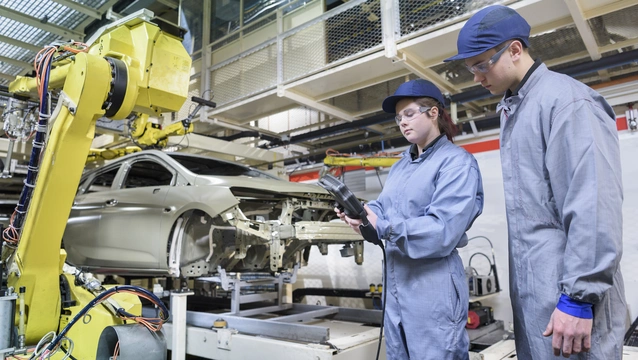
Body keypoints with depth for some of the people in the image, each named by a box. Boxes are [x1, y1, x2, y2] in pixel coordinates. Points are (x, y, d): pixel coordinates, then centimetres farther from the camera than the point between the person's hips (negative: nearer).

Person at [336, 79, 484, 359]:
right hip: (394, 282, 9)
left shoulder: (457, 163, -11)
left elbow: (442, 231, -22)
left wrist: (383, 228, -24)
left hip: (433, 287, -8)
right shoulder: (400, 166, 17)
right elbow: (382, 207, 8)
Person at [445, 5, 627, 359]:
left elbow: (595, 204, -20)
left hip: (566, 291, -8)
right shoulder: (511, 109, 12)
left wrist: (579, 297, -19)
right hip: (529, 287, 8)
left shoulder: (566, 99, -13)